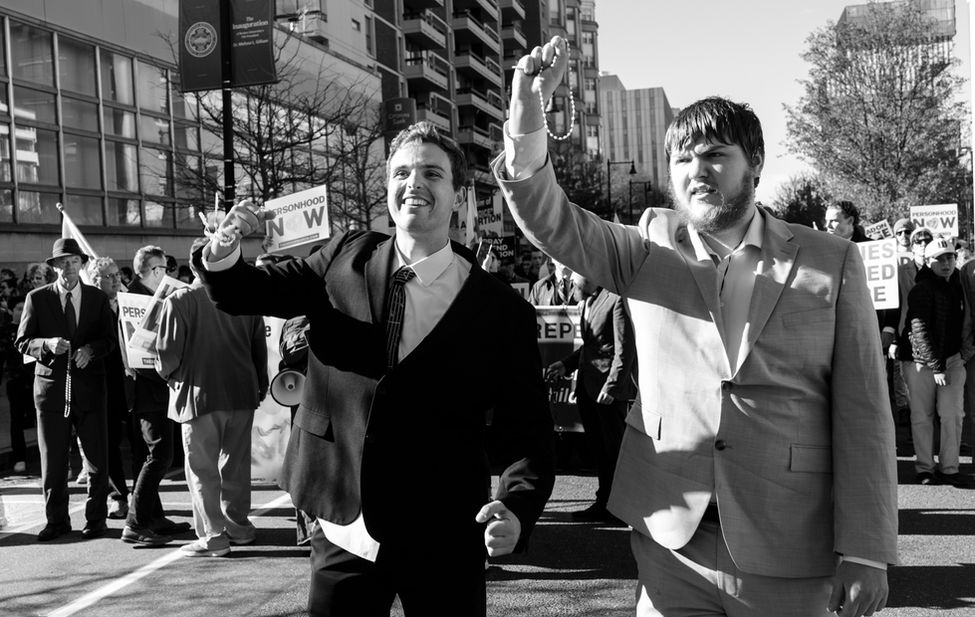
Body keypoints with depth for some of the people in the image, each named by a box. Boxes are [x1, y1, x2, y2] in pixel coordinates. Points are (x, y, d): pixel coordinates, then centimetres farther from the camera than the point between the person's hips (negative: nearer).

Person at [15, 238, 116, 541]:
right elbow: (23, 341, 3)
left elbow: (109, 339, 6)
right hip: (51, 386, 0)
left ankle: (96, 519, 15)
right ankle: (56, 521, 18)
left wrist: (90, 349, -15)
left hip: (89, 384, 0)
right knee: (52, 459, 5)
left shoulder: (98, 298, 7)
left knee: (96, 457, 2)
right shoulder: (37, 298, 4)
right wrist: (47, 344, -17)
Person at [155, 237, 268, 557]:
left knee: (202, 468, 4)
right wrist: (260, 387, 18)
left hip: (199, 395, -4)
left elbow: (168, 353, -12)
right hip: (242, 394, 4)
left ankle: (213, 536, 4)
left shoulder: (179, 301, -11)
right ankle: (238, 525, 26)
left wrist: (166, 372, 10)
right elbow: (260, 348, 7)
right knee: (236, 464, 16)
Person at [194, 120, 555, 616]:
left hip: (441, 546, -2)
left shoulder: (502, 313, -8)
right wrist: (223, 256, -18)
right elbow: (245, 294, 5)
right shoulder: (347, 259, 1)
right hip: (343, 529, 3)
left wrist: (516, 509, -25)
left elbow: (527, 431, -7)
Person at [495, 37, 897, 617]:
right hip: (671, 539, 1)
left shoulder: (832, 262, -1)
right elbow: (550, 218, -8)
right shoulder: (651, 247, 4)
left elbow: (862, 417, -3)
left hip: (786, 554, 0)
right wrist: (527, 111, -24)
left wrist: (865, 552, -6)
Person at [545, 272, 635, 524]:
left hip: (609, 389, -9)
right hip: (587, 385, 9)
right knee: (598, 449, 15)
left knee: (615, 449, 1)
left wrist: (611, 386, -20)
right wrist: (566, 364, 9)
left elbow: (625, 349, -18)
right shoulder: (587, 301, 12)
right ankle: (603, 504, 25)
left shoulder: (615, 299, -15)